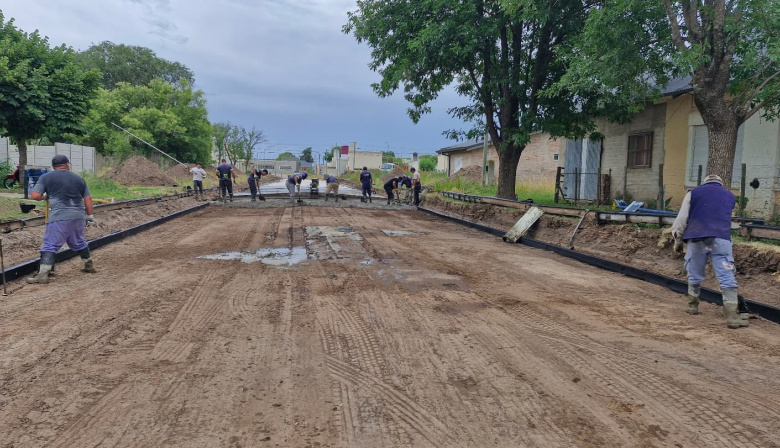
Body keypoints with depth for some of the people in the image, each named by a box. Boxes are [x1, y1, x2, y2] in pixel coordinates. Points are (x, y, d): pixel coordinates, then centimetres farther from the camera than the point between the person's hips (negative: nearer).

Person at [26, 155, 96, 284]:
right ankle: (89, 265, 33)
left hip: (59, 217, -4)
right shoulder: (78, 178, 12)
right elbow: (88, 198, 11)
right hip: (78, 216, 4)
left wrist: (45, 197, 16)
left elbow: (35, 195, -4)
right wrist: (89, 215, 18)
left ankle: (43, 274, -10)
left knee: (50, 245, -3)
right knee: (79, 242, 22)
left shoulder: (46, 177, 3)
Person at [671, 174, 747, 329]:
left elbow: (682, 217, 10)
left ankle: (692, 305, 29)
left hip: (696, 238, 0)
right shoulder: (730, 196, 24)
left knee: (695, 275, 15)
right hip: (721, 239, 0)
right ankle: (732, 315, -10)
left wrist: (678, 239, 15)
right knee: (727, 277, -4)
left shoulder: (693, 192, 17)